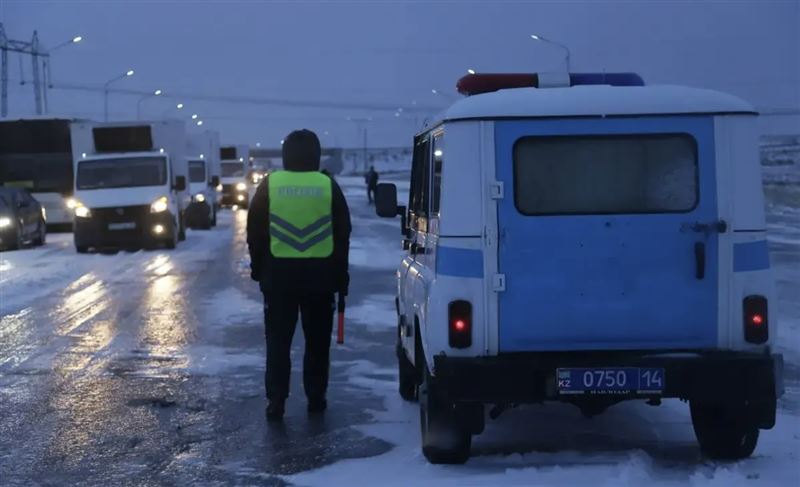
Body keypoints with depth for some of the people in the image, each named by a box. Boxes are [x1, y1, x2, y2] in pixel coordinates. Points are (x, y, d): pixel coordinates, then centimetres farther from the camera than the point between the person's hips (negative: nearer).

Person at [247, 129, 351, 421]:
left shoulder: (270, 185, -2)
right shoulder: (328, 186, -1)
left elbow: (255, 232, 3)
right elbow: (342, 236, 3)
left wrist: (258, 268, 14)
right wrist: (341, 276, 11)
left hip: (279, 273, 0)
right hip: (319, 273, 1)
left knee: (278, 341, 5)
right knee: (317, 340, 12)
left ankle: (276, 401, -1)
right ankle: (316, 398, 14)